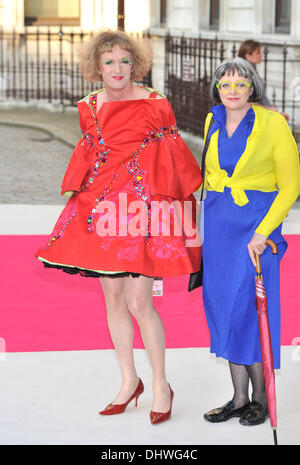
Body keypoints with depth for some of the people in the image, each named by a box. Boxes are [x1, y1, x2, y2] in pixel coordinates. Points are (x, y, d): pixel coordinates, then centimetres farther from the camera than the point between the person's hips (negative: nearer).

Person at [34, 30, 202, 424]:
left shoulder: (155, 105, -5)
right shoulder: (88, 109, 8)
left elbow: (171, 162, -2)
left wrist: (169, 207, -5)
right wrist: (84, 201, 17)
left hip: (142, 208, -5)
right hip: (102, 208, 5)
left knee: (138, 302, -8)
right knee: (113, 299, 9)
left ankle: (161, 385, 9)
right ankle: (129, 380, 24)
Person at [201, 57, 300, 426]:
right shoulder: (213, 121, 8)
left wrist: (263, 231, -16)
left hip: (257, 221, -6)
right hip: (218, 222, 6)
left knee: (249, 307, -7)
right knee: (222, 306, 5)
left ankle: (260, 397, 8)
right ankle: (239, 397, 14)